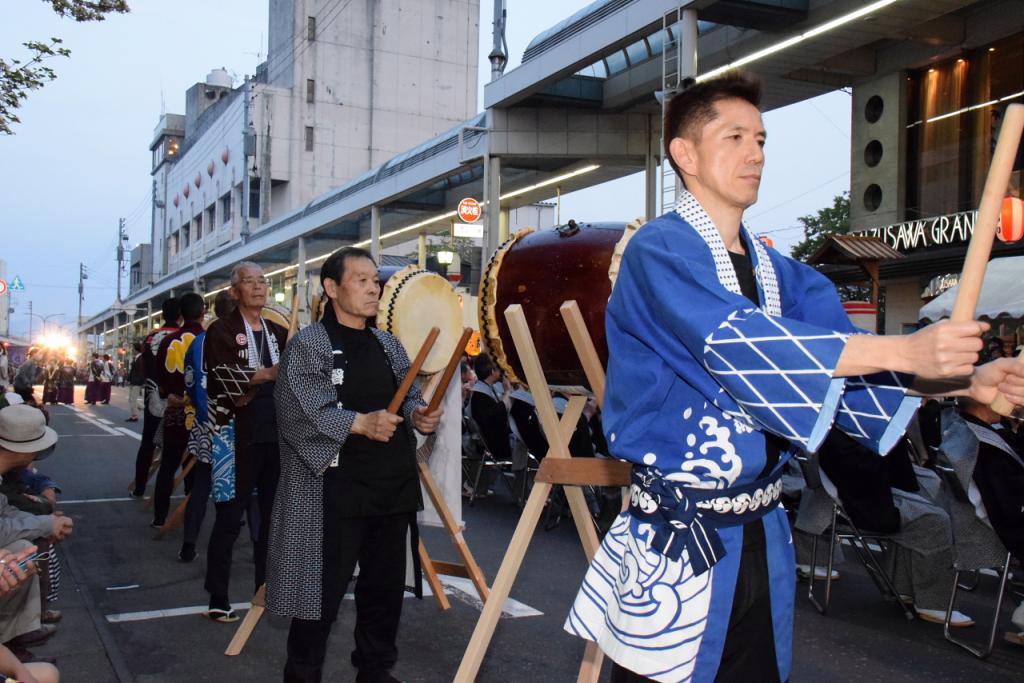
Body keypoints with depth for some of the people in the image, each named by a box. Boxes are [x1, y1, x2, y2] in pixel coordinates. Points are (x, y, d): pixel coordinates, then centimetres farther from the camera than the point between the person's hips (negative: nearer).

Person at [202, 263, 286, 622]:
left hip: (276, 435, 5)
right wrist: (265, 376, -32)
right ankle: (218, 600, 9)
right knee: (230, 518, -1)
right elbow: (224, 378, -16)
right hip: (238, 437, -5)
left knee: (272, 515, 11)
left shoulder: (278, 332, 14)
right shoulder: (221, 331, -2)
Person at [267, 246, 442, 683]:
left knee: (386, 586, 15)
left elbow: (407, 398, 21)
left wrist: (418, 416, -1)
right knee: (323, 592, 0)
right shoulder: (308, 345, -6)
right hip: (335, 492, -6)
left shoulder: (388, 345, 15)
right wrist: (359, 423, -27)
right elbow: (300, 411, -17)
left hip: (393, 487, 7)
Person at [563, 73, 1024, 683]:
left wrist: (963, 378, -14)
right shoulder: (659, 251, -11)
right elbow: (736, 345, -25)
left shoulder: (778, 272, 11)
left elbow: (844, 364, 3)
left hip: (762, 538, 7)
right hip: (678, 538, -7)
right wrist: (904, 351, -29)